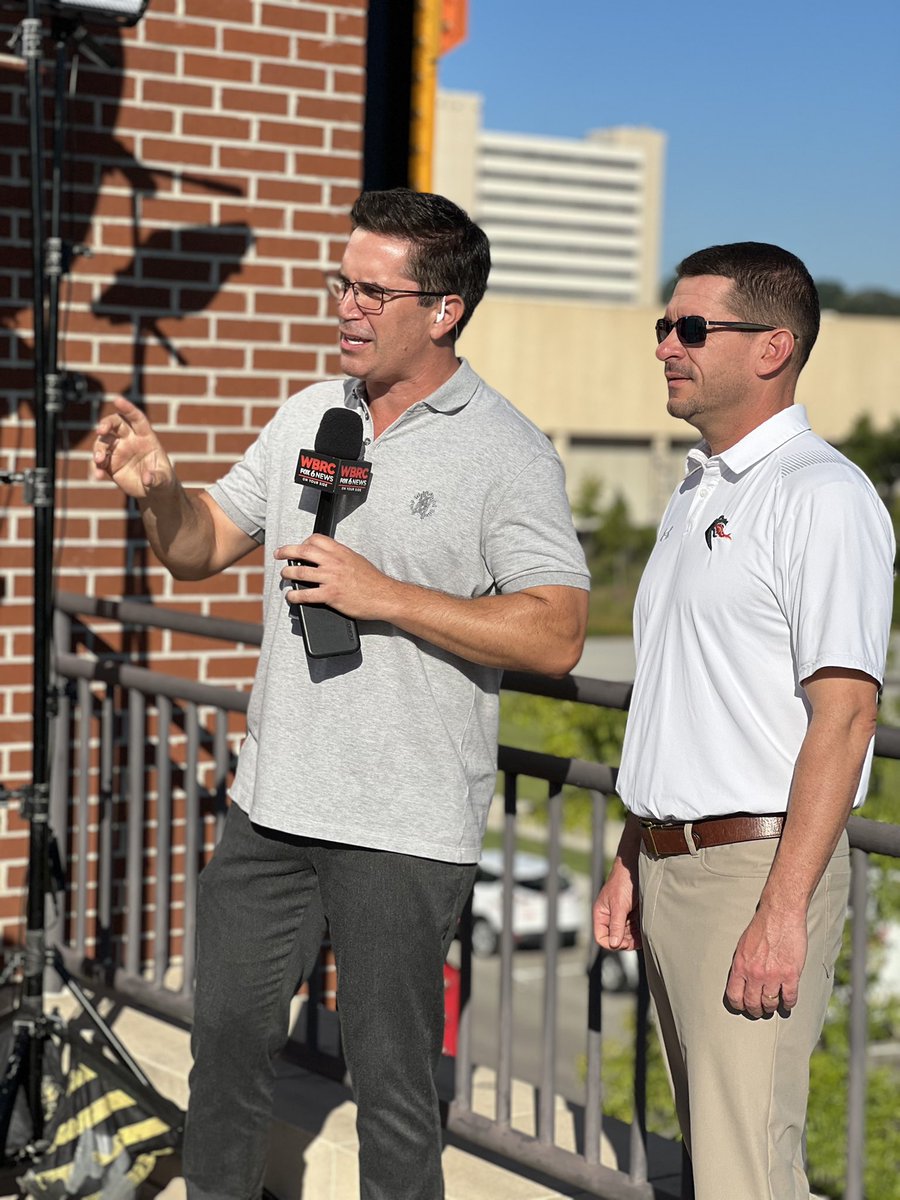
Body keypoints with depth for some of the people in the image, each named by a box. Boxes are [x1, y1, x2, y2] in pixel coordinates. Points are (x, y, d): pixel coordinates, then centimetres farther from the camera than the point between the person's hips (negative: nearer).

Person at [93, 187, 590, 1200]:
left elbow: (555, 637, -17)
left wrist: (383, 596, -21)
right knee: (227, 1038, 17)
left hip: (404, 828, -6)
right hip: (272, 801, 6)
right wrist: (157, 490, -7)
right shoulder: (308, 415, 9)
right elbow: (201, 549, 16)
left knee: (392, 1080, 5)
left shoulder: (506, 452, -10)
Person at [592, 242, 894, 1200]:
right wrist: (630, 862, 19)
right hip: (669, 864, 9)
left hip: (754, 864, -9)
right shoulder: (695, 494, 17)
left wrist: (782, 910, -24)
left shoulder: (821, 496, -12)